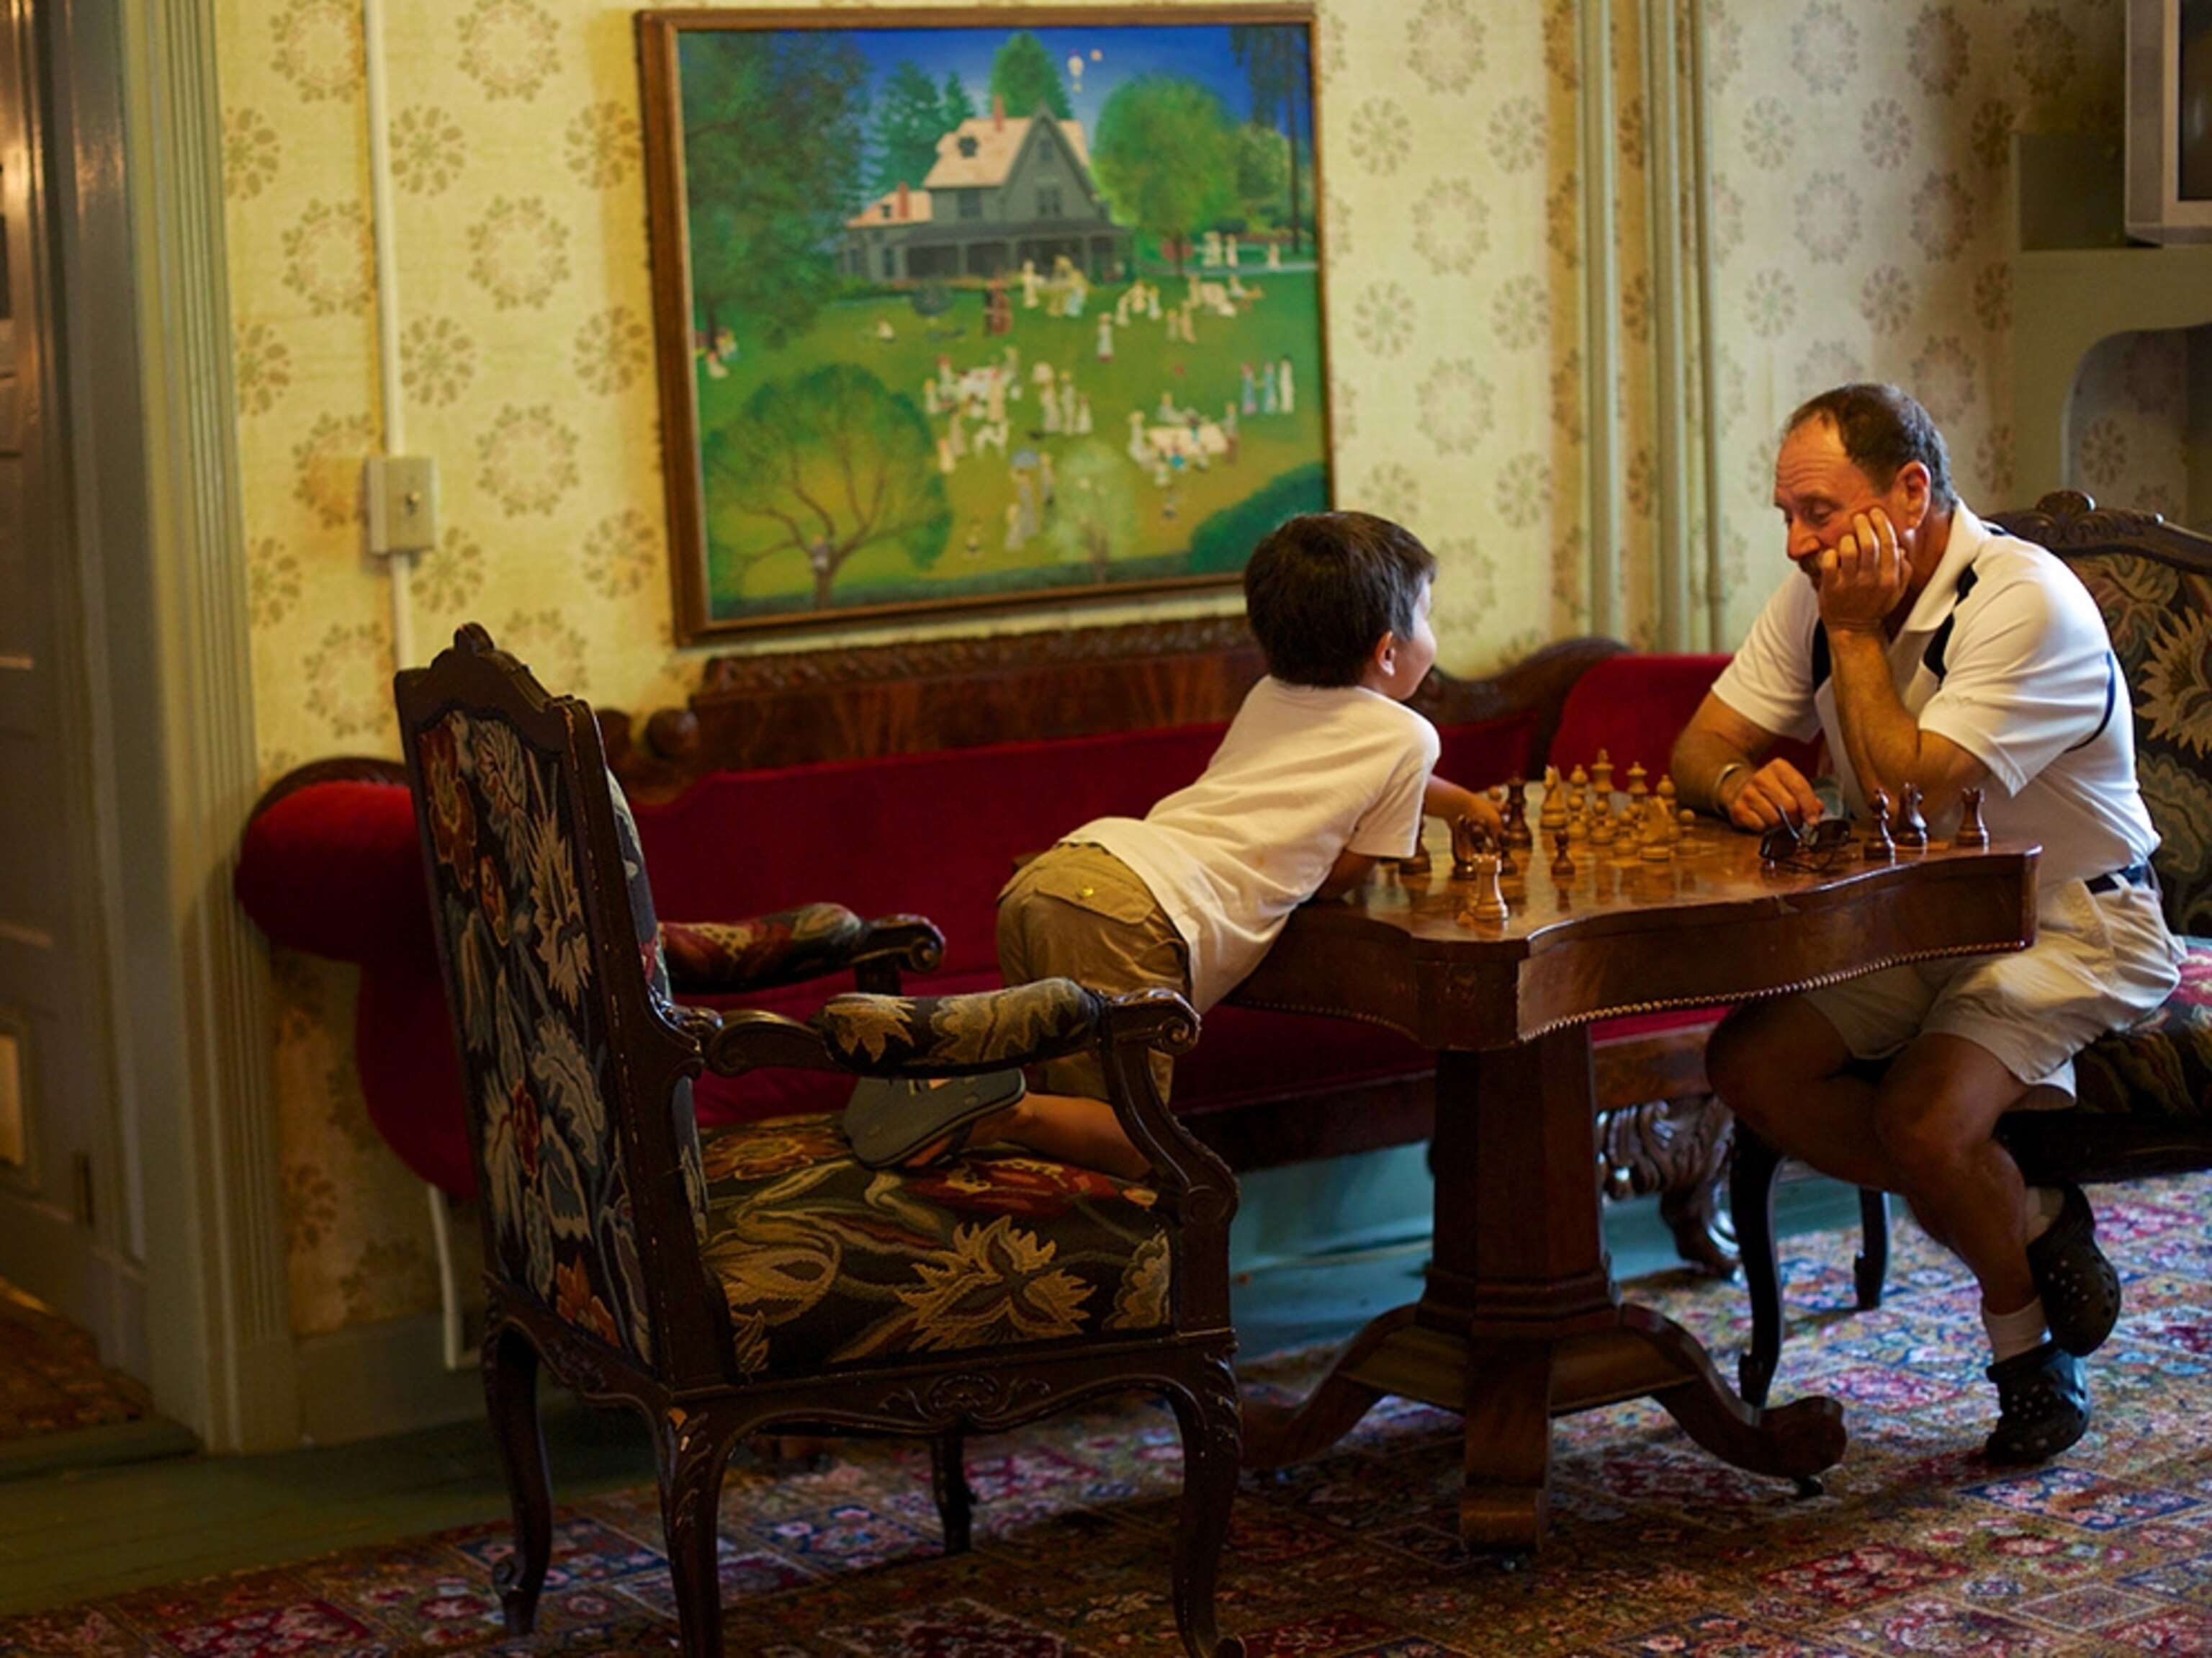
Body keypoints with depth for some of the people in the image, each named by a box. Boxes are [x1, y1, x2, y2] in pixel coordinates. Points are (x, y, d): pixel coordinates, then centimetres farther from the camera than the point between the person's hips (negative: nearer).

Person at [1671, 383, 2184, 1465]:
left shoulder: (2025, 603, -24)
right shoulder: (1818, 595, 0)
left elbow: (1911, 798, -31)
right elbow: (1701, 744, 0)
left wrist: (1858, 632, -24)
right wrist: (1737, 778, -24)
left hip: (2070, 930, -7)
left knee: (1921, 1119, -29)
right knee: (1748, 1065, -14)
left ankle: (2024, 1332, 4)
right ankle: (2024, 1218, 1)